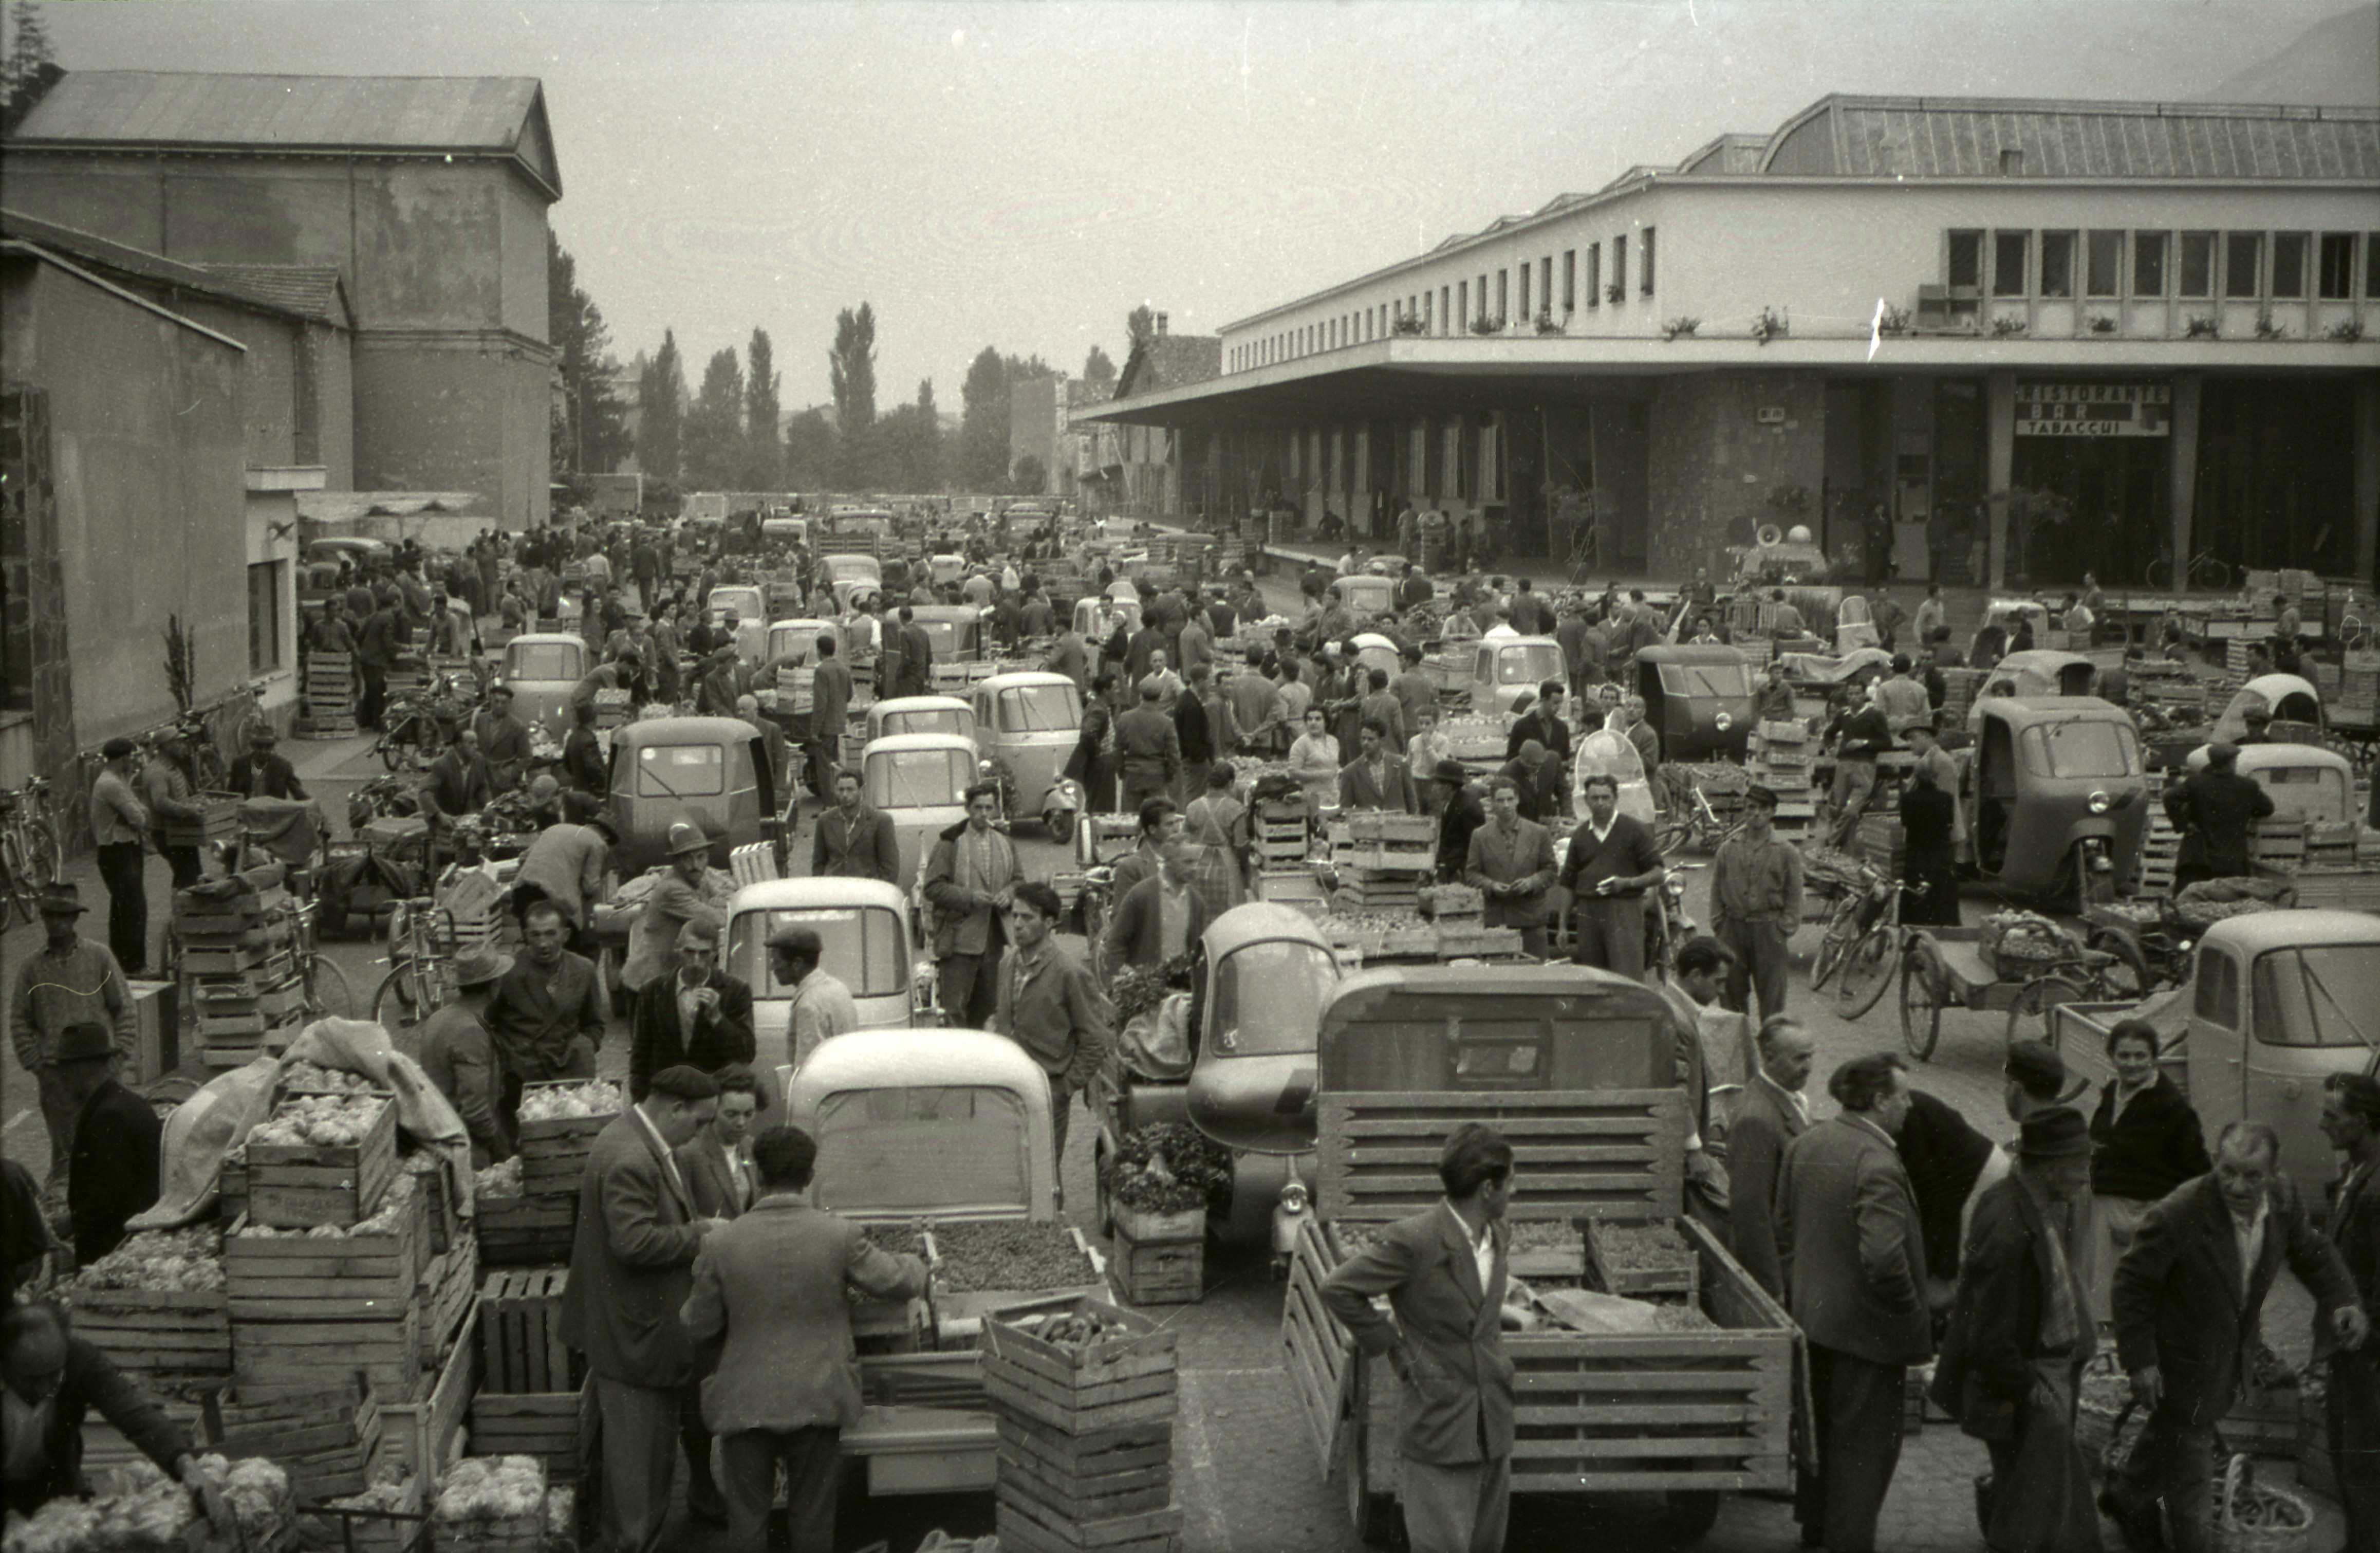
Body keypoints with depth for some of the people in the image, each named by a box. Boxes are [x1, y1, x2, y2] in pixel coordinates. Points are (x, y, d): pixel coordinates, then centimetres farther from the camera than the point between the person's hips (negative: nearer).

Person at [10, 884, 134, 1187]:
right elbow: (19, 1020, 9)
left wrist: (118, 1055, -2)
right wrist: (34, 1063, 0)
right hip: (54, 1073, 1)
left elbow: (123, 1008, 5)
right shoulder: (31, 966, 5)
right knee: (64, 1145, 1)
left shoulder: (99, 956, 3)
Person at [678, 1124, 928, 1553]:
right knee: (812, 1516, 13)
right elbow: (901, 1283, 0)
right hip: (816, 1400, 0)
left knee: (747, 1517, 12)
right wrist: (912, 1263, 23)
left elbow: (699, 1327, 0)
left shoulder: (721, 1244, -10)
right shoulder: (841, 1236, -11)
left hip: (745, 1402, 0)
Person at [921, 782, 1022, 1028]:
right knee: (954, 1007, -7)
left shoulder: (1005, 844, 13)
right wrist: (969, 897, -19)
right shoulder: (950, 842, -6)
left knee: (986, 1006, 12)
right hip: (959, 937, -6)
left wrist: (1009, 894, -2)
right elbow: (933, 887, -9)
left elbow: (1019, 879, 21)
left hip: (994, 937, 6)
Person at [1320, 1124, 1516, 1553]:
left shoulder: (1496, 1236, 5)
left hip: (1493, 1425, 7)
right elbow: (1338, 1290, -14)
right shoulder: (1413, 1240, -19)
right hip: (1438, 1422, -7)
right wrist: (1394, 1349, -10)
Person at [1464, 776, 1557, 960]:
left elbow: (1550, 870, 8)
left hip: (1531, 917, 0)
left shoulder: (1540, 833, 6)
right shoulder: (1480, 836, 6)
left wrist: (1532, 882, -11)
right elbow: (1471, 874, 8)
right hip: (1495, 918, 0)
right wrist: (1491, 885, -11)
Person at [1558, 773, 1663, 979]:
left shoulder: (1634, 829, 3)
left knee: (1628, 977, -12)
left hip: (1624, 910, -4)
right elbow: (1568, 885, 16)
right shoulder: (1580, 836, 13)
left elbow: (1657, 874, 1)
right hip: (1588, 913, 4)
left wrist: (1627, 883, -16)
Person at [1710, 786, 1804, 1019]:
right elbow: (1717, 892, 9)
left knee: (1772, 994, 0)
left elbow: (1794, 896, 2)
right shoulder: (1728, 849, 7)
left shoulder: (1788, 853, 1)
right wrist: (1718, 925, 3)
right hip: (1733, 929, 2)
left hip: (1769, 930, -2)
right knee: (1733, 992, 6)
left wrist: (1785, 928, -6)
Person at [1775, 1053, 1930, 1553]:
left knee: (1822, 1425, 24)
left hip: (1810, 1314, 8)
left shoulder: (1805, 1145, 1)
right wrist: (1910, 1315, -16)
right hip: (1866, 1325, -8)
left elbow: (1784, 1229, 10)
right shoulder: (1878, 1165, -26)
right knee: (1865, 1438, 7)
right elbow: (1884, 1258, -32)